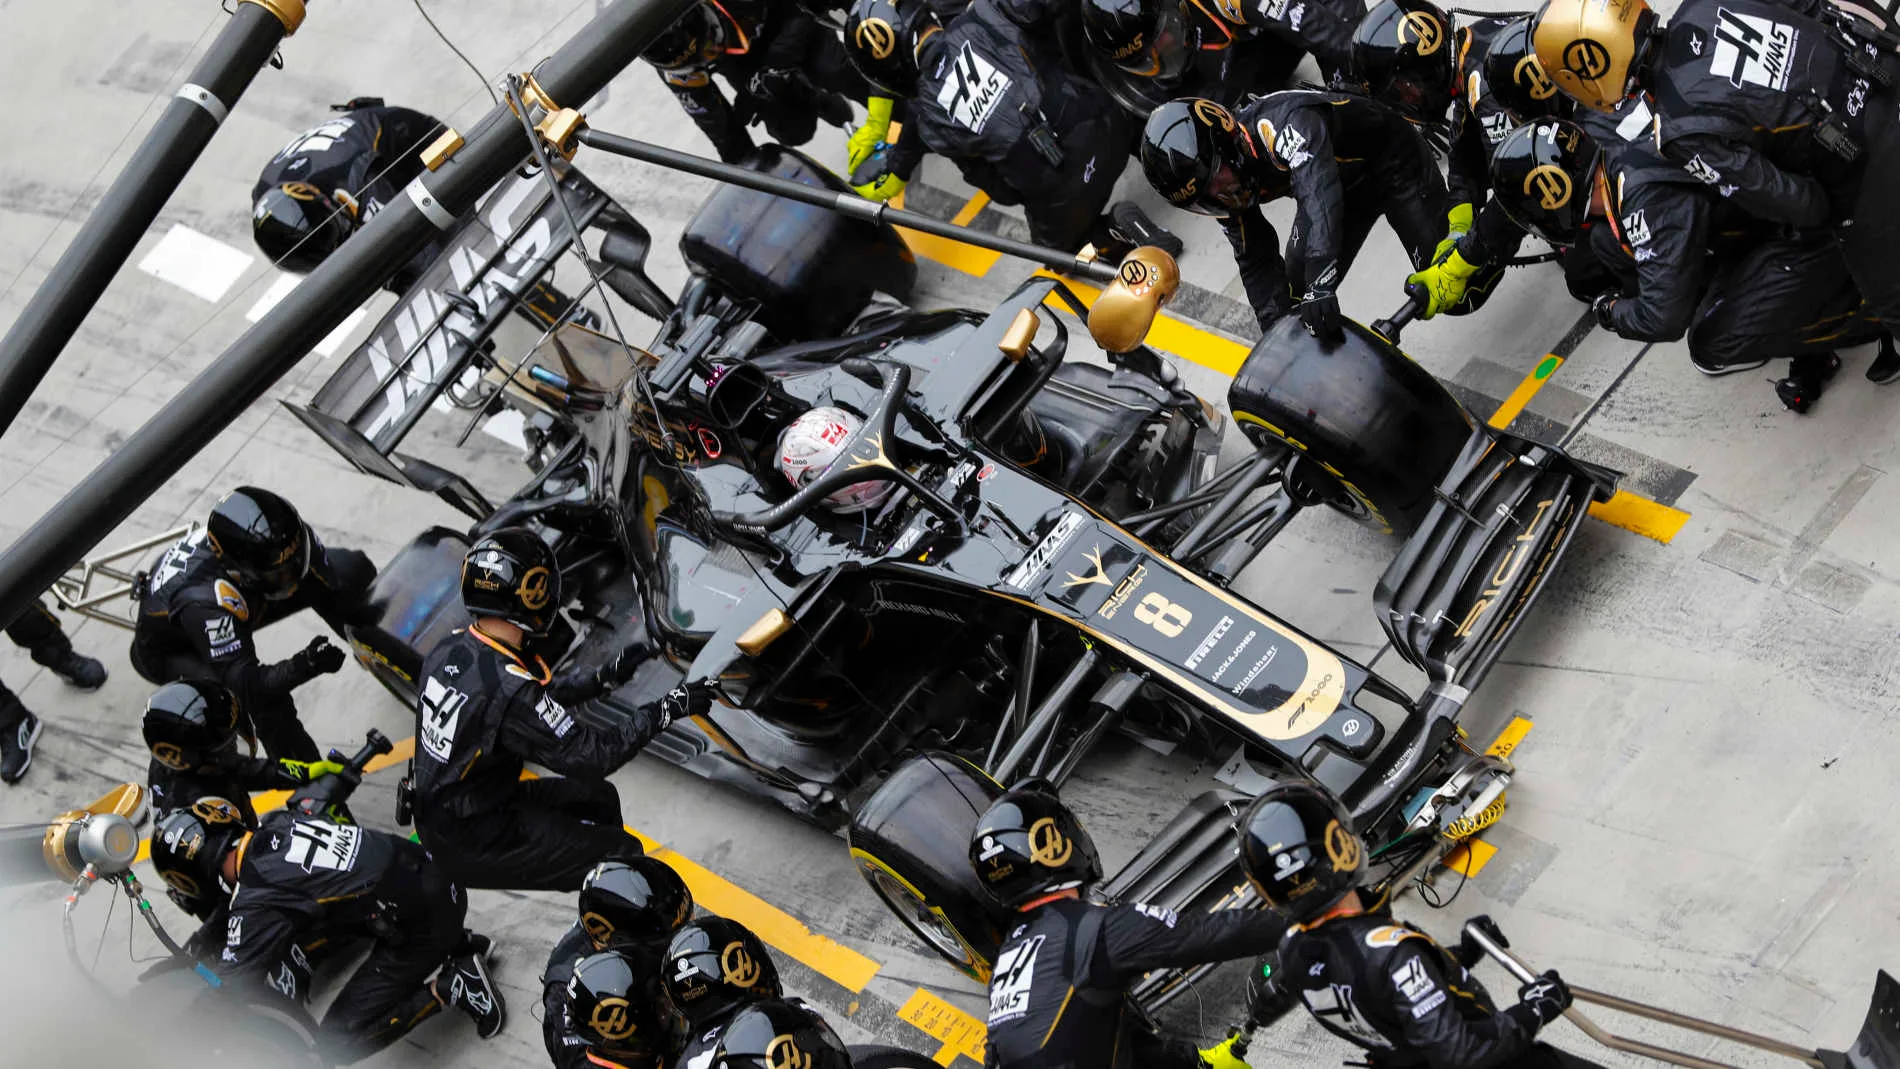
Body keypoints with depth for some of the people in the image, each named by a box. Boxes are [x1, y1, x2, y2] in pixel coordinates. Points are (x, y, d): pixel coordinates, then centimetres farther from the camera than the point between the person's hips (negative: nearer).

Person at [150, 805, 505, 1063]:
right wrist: (210, 931, 22)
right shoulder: (274, 824, 2)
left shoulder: (257, 904, -19)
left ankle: (451, 986, -2)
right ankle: (452, 944, 23)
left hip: (423, 921, -8)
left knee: (336, 1042, 0)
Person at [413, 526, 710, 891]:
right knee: (623, 856, -3)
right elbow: (590, 755, -23)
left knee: (600, 799, 19)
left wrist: (602, 679, 13)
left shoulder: (449, 649, -3)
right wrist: (666, 710, -14)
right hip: (474, 844, -9)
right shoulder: (506, 687, -30)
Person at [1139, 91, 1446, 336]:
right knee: (1297, 292, 0)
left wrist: (1320, 286, -62)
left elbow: (1318, 192, -54)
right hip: (1348, 188, 7)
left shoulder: (1277, 124, -41)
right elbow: (1256, 261, -7)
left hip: (1392, 161, -7)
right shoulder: (1228, 194, -16)